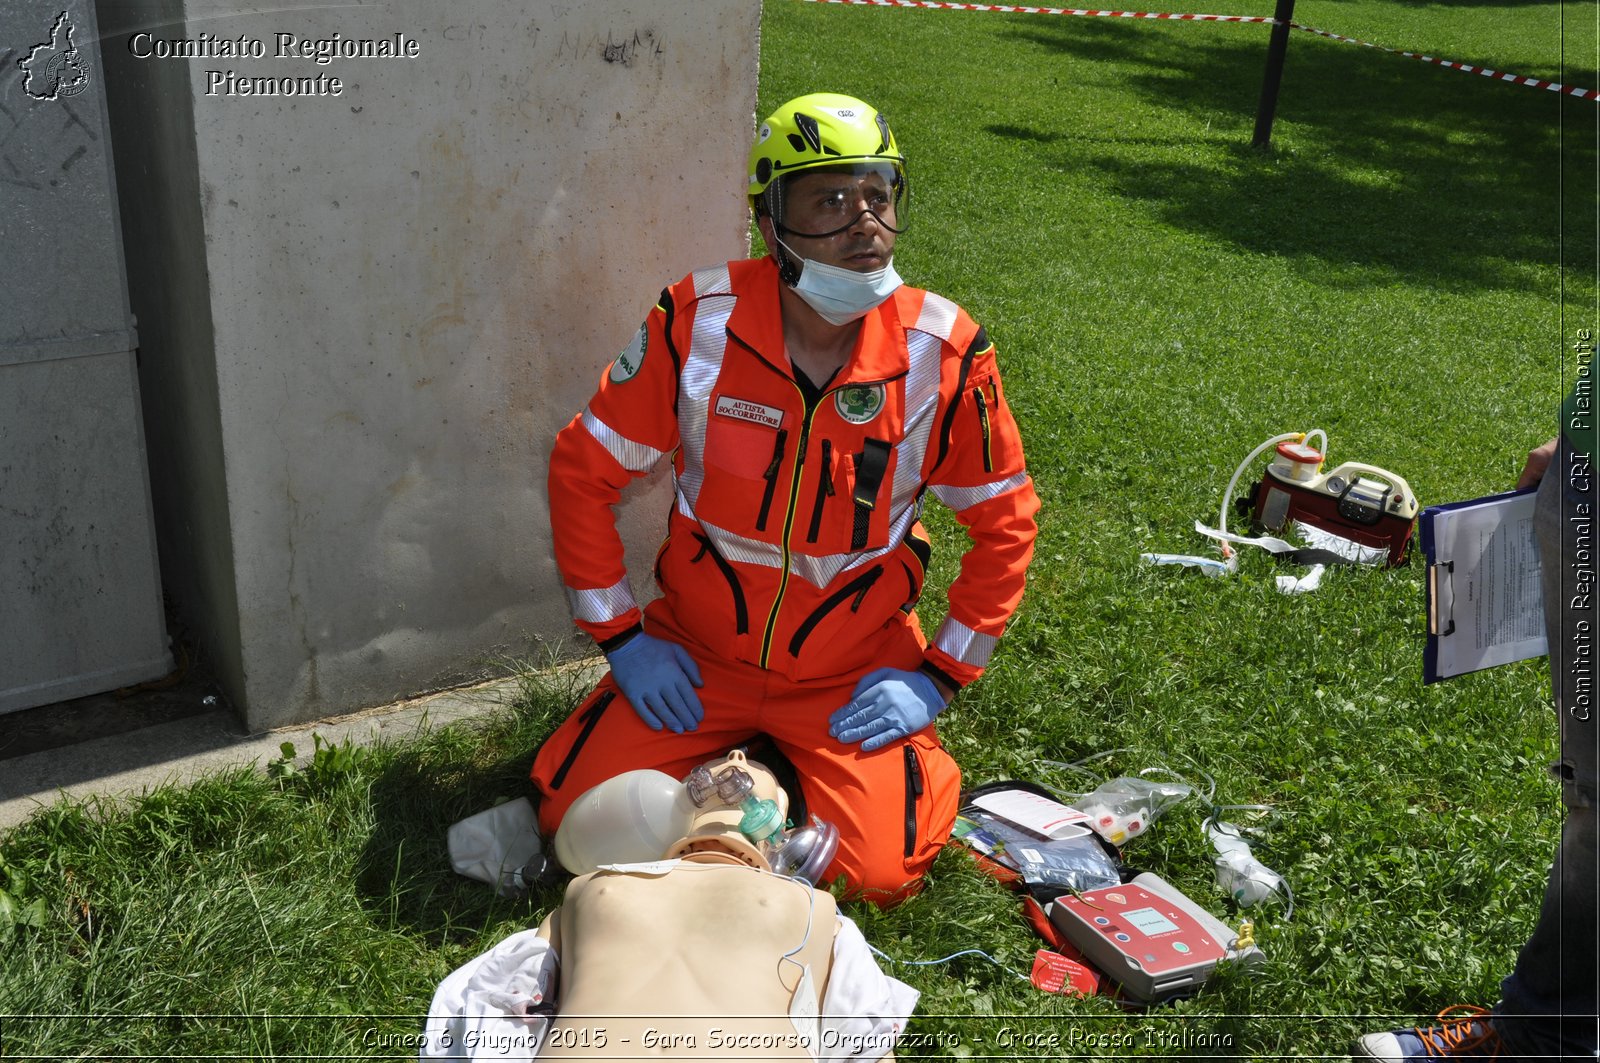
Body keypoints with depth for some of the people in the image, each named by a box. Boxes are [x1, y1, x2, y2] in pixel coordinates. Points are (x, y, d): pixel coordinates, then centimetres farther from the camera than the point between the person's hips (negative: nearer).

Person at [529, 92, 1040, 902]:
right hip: (696, 659, 1)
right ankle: (728, 746, 20)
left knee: (875, 871, -15)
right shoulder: (697, 324, -16)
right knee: (575, 814, -8)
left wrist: (941, 676, -5)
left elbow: (1003, 523, -2)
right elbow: (582, 472, -5)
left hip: (853, 677, -1)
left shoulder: (944, 355, -15)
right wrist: (620, 636, -5)